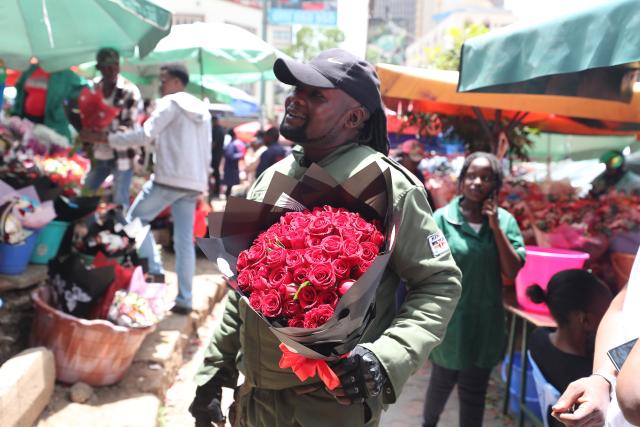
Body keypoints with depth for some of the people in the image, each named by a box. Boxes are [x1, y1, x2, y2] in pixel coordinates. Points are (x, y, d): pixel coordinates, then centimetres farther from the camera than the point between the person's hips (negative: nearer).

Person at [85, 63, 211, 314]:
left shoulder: (170, 103, -2)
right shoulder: (203, 110, 21)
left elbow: (145, 135, -11)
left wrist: (109, 139, -3)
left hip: (169, 177, -7)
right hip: (194, 183, 7)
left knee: (135, 218, 11)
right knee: (184, 241, 5)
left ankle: (153, 270, 1)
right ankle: (184, 299, 3)